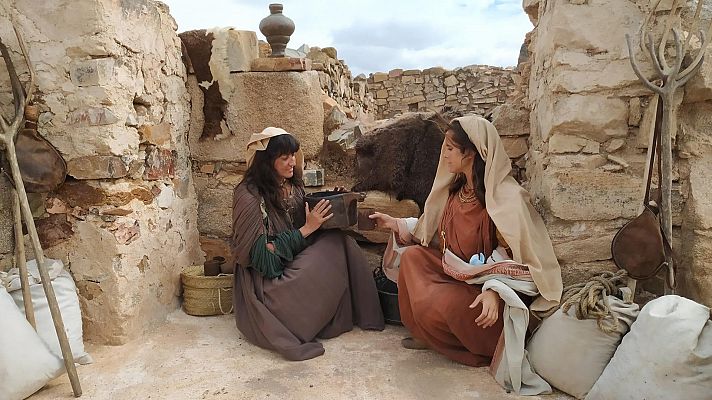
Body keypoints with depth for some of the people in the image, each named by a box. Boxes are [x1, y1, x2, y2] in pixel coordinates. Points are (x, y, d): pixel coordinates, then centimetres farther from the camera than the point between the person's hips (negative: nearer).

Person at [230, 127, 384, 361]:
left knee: (340, 241, -16)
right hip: (267, 279, -7)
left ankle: (360, 315, -6)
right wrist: (307, 228, -20)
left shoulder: (292, 185, 5)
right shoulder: (249, 196, -17)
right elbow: (262, 255, -18)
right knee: (336, 247, -21)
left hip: (295, 265, 7)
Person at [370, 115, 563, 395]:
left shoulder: (506, 196, -22)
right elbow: (436, 230, 14)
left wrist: (495, 290, -38)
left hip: (487, 283, -8)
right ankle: (428, 335, 4)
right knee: (412, 256, -9)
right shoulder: (456, 188, 2)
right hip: (457, 271, 8)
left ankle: (486, 347, 1)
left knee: (439, 305, -30)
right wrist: (397, 224, 9)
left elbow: (514, 256, -24)